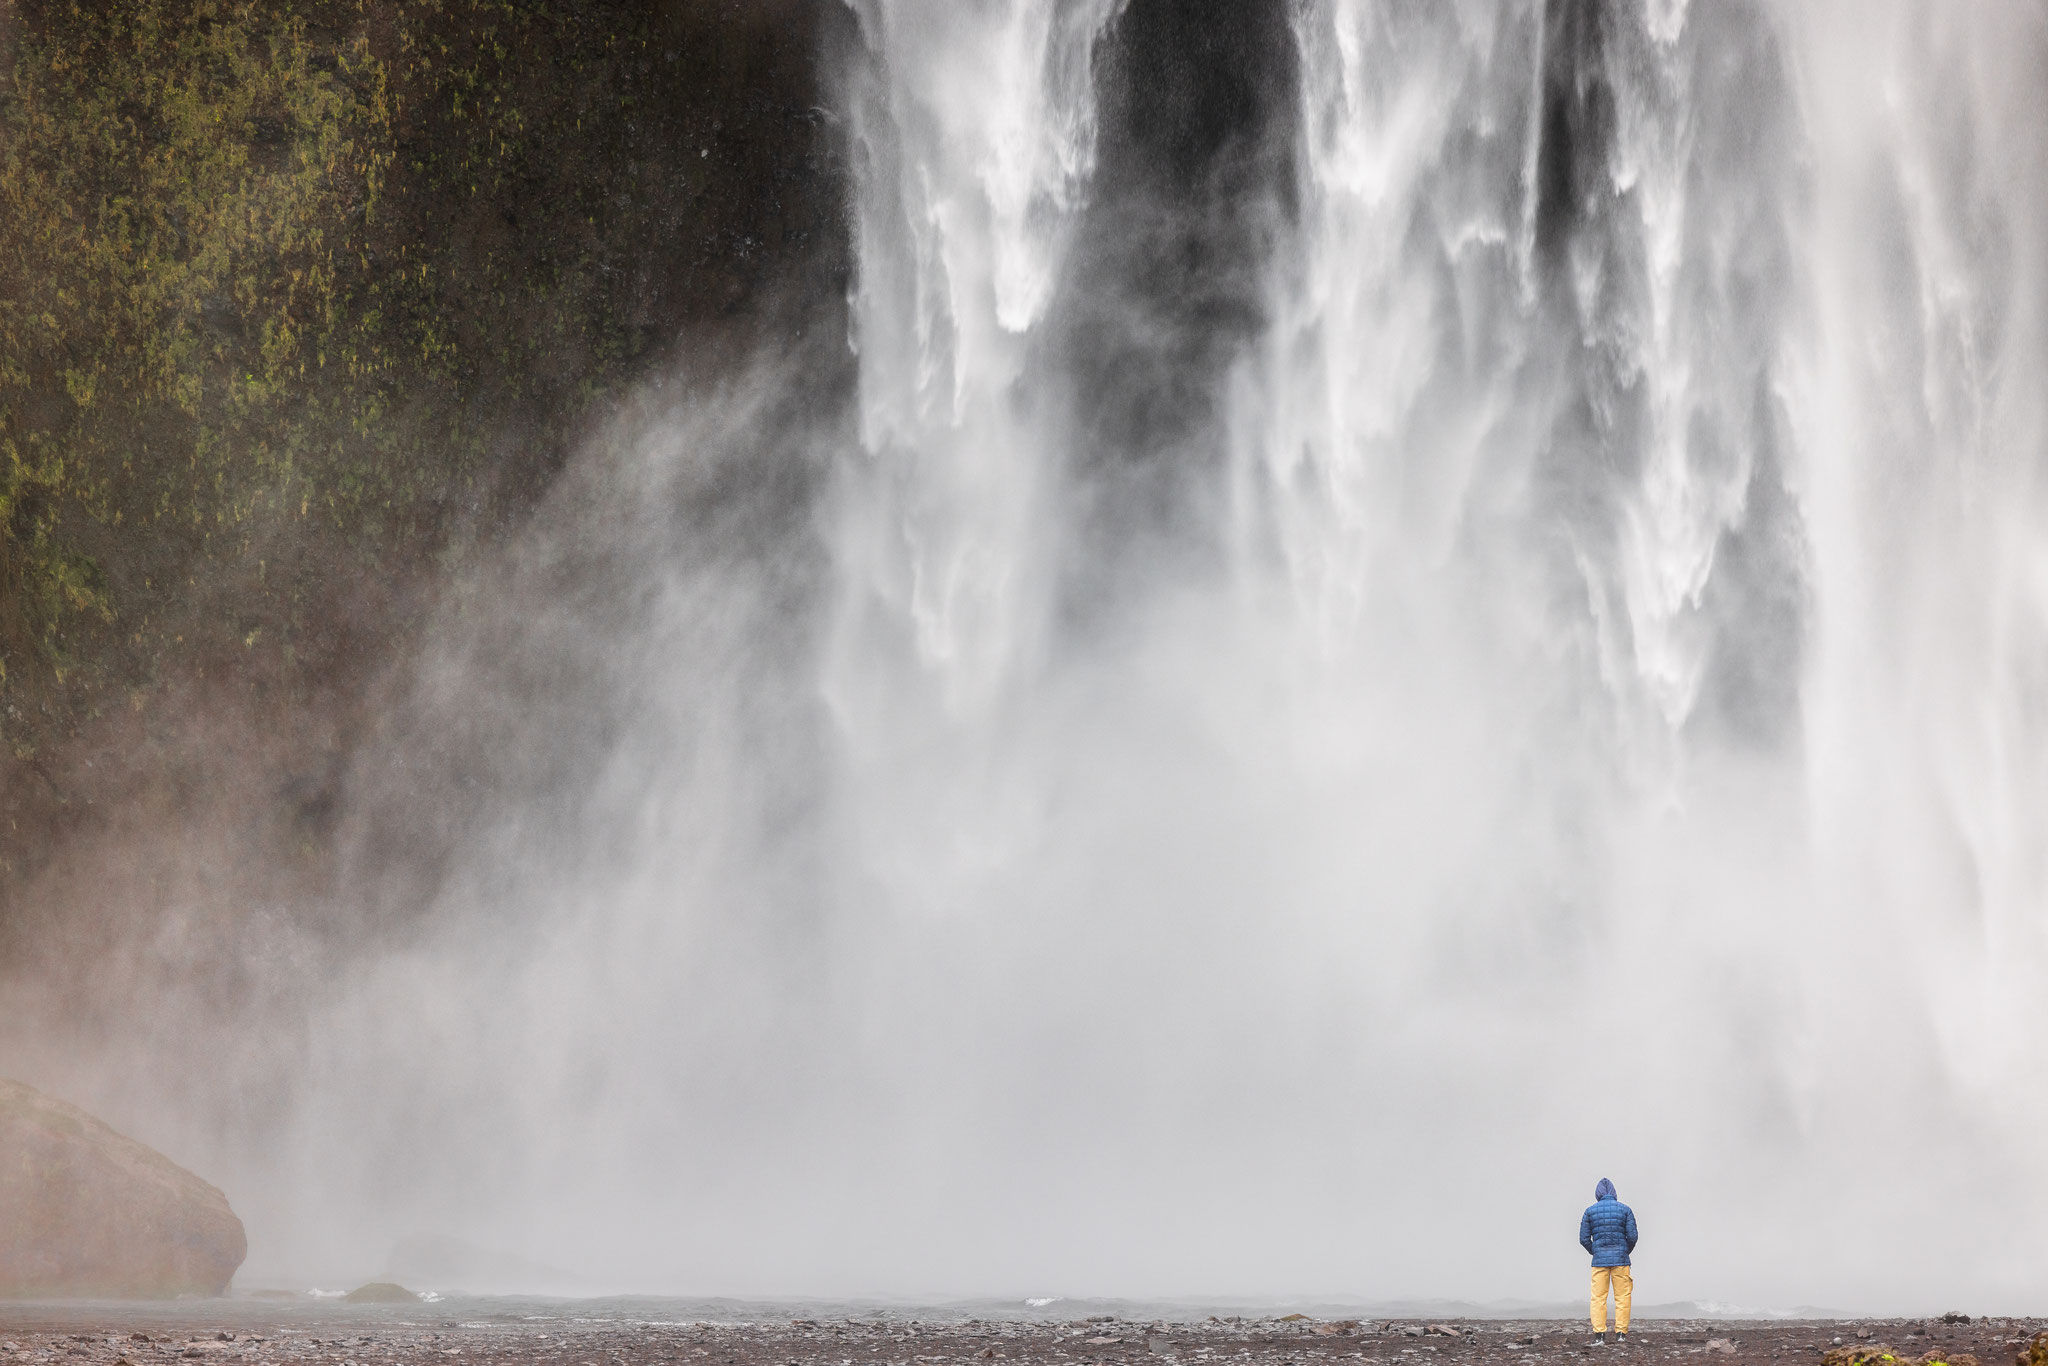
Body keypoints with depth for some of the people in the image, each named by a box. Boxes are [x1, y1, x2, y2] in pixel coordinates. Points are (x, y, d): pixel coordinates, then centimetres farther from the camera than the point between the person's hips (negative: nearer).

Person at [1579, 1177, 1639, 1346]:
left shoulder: (1590, 1211, 3)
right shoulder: (1625, 1210, 2)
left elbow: (1584, 1238, 2)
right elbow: (1632, 1236, -2)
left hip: (1599, 1260, 0)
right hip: (1620, 1260, 0)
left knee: (1598, 1298, 2)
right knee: (1622, 1297, 4)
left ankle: (1598, 1335, -6)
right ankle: (1620, 1334, -1)